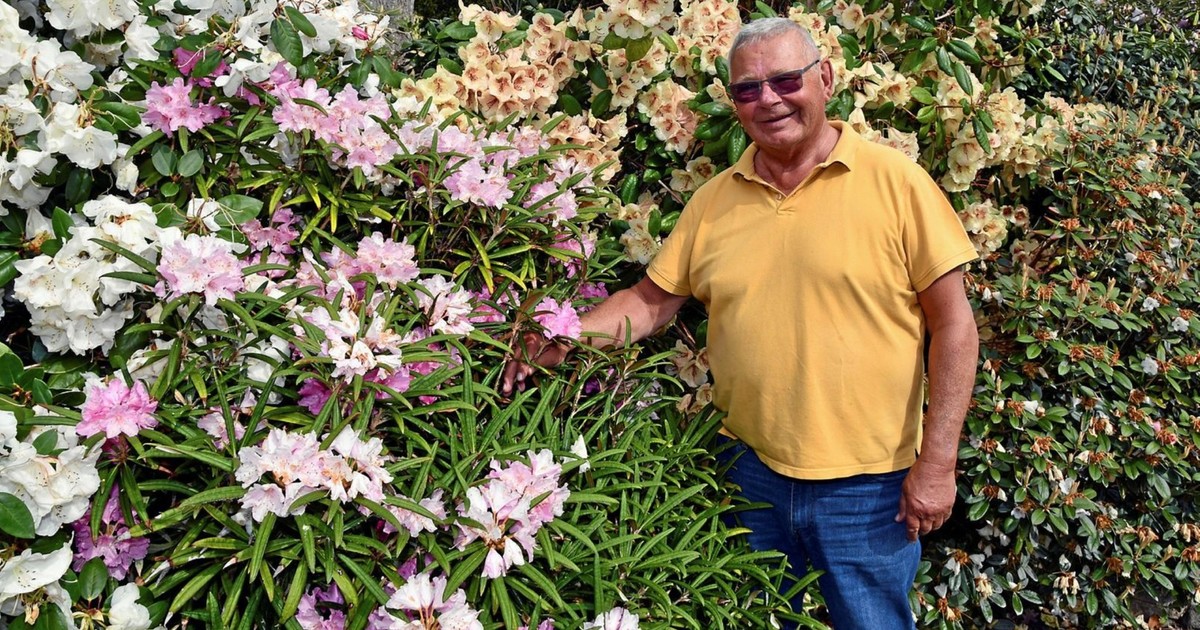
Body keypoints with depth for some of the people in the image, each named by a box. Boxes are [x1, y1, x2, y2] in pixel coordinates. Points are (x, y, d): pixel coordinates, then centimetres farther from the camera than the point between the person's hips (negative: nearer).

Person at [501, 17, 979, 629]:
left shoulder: (895, 181, -8)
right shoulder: (714, 201, 3)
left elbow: (953, 323, -8)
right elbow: (651, 301, 9)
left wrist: (936, 464, -11)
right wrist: (562, 338, -7)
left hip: (868, 485, -3)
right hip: (751, 469, 3)